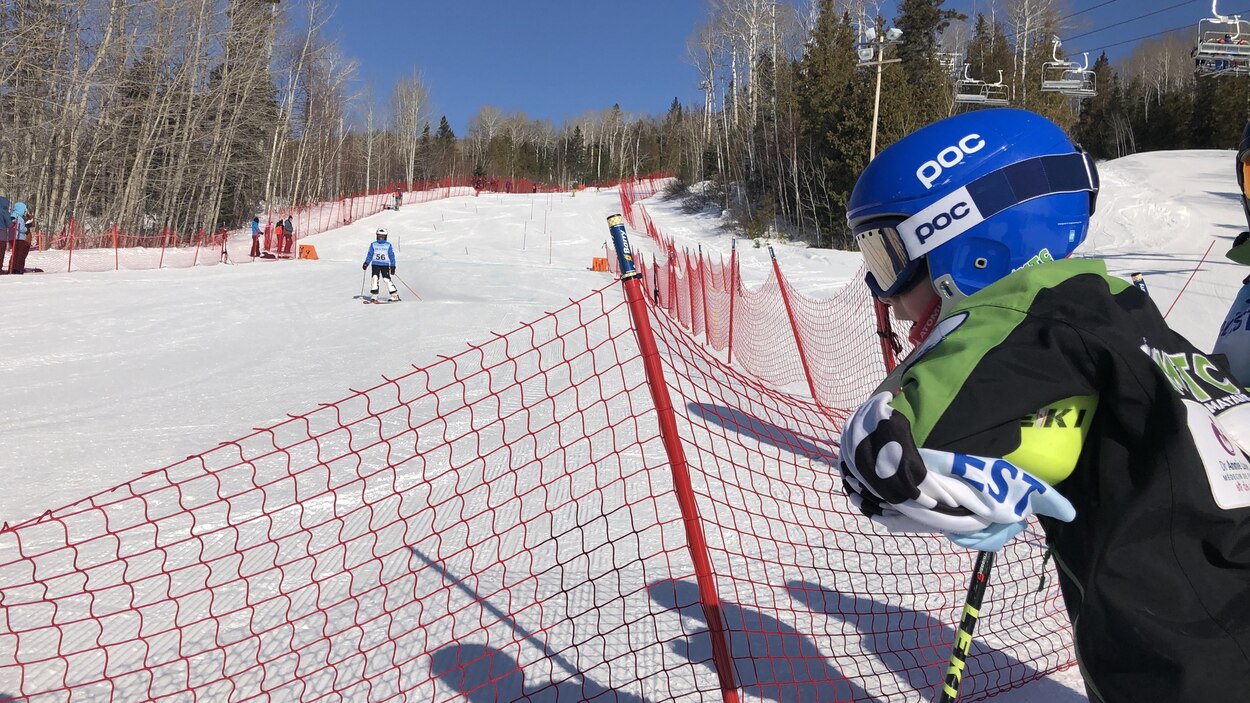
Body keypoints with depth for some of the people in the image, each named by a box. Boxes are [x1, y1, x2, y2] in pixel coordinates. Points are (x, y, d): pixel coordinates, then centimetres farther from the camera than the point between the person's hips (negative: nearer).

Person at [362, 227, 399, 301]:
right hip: (375, 264, 2)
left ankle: (394, 295, -8)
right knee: (375, 278, -9)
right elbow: (369, 255, 11)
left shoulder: (388, 245, 4)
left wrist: (392, 266, -1)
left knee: (387, 279, -11)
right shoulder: (373, 245, 8)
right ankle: (374, 295, -3)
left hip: (385, 265, -2)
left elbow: (392, 256, 5)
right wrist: (366, 263, 0)